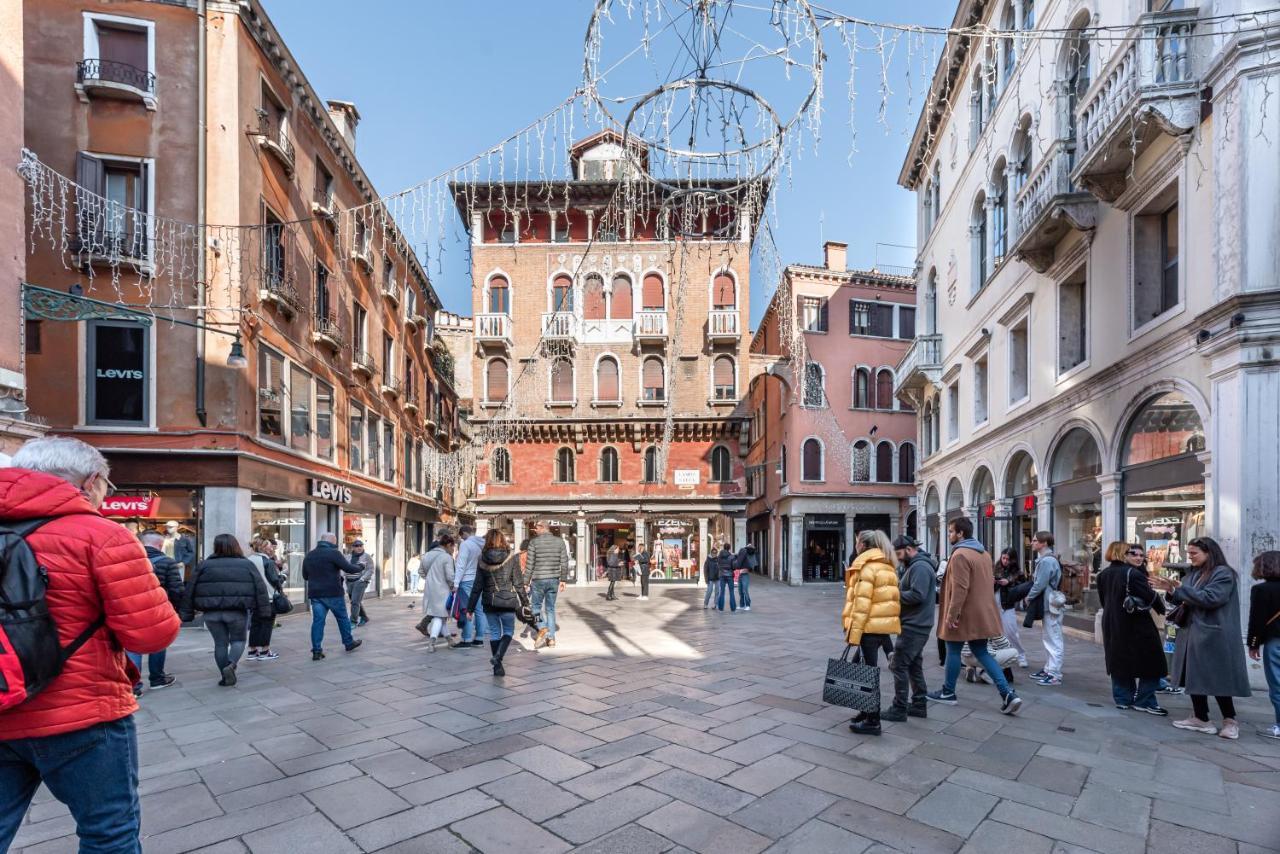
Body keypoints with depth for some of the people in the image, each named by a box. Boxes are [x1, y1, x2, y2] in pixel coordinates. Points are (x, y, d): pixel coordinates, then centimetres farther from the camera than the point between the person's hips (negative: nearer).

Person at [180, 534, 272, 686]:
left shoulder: (204, 565, 6)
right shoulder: (247, 564, 3)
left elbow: (190, 590, 6)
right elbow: (260, 589, -1)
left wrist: (187, 613, 11)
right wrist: (265, 612, 1)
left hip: (212, 612, 2)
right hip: (237, 612, -1)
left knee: (220, 643, 13)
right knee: (238, 640, 14)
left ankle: (226, 677, 15)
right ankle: (230, 665, -10)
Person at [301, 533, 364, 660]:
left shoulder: (309, 555, 10)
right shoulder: (333, 553, -12)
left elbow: (305, 576, 18)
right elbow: (348, 568, -15)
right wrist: (358, 568, 4)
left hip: (315, 594, 5)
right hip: (333, 593, -5)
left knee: (317, 620, 4)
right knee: (343, 618, 11)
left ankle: (316, 650, 0)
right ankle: (349, 643, 23)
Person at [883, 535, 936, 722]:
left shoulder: (920, 567, -17)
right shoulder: (914, 566, 16)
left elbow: (917, 595, -26)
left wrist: (895, 595, -15)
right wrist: (896, 593, 1)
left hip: (913, 626, -11)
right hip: (916, 624, 11)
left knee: (899, 665, -7)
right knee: (914, 665, 15)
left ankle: (899, 709, -1)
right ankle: (919, 705, 23)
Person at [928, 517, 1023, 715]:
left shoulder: (960, 554, -19)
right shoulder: (983, 552, 12)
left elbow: (960, 589, -24)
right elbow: (989, 582, 19)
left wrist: (951, 615, -21)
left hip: (964, 614, -9)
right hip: (981, 613, 9)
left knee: (954, 651, 6)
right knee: (981, 652, 13)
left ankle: (948, 692, 18)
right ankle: (1008, 694, 4)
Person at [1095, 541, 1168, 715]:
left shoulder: (1103, 575, 7)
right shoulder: (1133, 574, -16)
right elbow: (1151, 596, -15)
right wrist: (1162, 609, 4)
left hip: (1112, 624, 7)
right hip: (1137, 625, -7)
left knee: (1119, 661, 14)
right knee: (1150, 662, 5)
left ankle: (1123, 699, 17)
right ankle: (1145, 701, 8)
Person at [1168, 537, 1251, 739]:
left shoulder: (1223, 573, -10)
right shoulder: (1194, 574, 13)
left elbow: (1210, 598, -21)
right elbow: (1185, 600, 17)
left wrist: (1179, 589, -18)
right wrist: (1173, 593, -4)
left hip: (1215, 635, -8)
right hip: (1193, 633, 8)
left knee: (1217, 678, 0)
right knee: (1194, 676, 8)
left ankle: (1230, 720, 15)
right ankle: (1200, 718, 16)